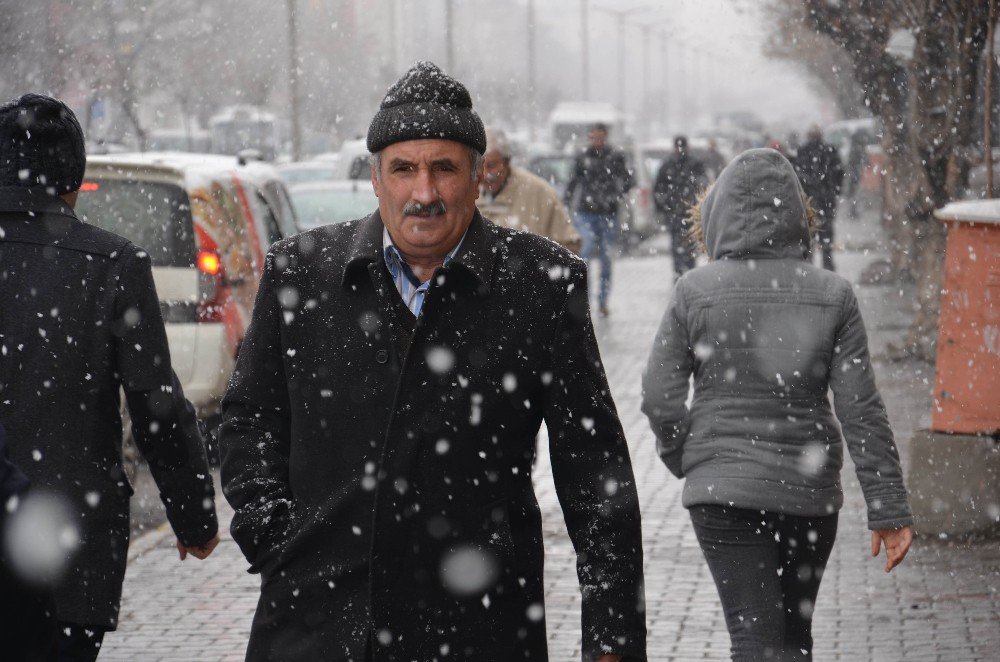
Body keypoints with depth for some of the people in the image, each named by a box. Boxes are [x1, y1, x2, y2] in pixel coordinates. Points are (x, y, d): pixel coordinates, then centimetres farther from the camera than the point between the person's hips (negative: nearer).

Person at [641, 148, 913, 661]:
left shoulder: (694, 291, -7)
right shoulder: (832, 296, -4)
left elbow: (659, 397, -4)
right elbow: (861, 411, -6)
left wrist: (683, 460, 15)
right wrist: (889, 508, -1)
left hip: (723, 488, -2)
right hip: (810, 489, 2)